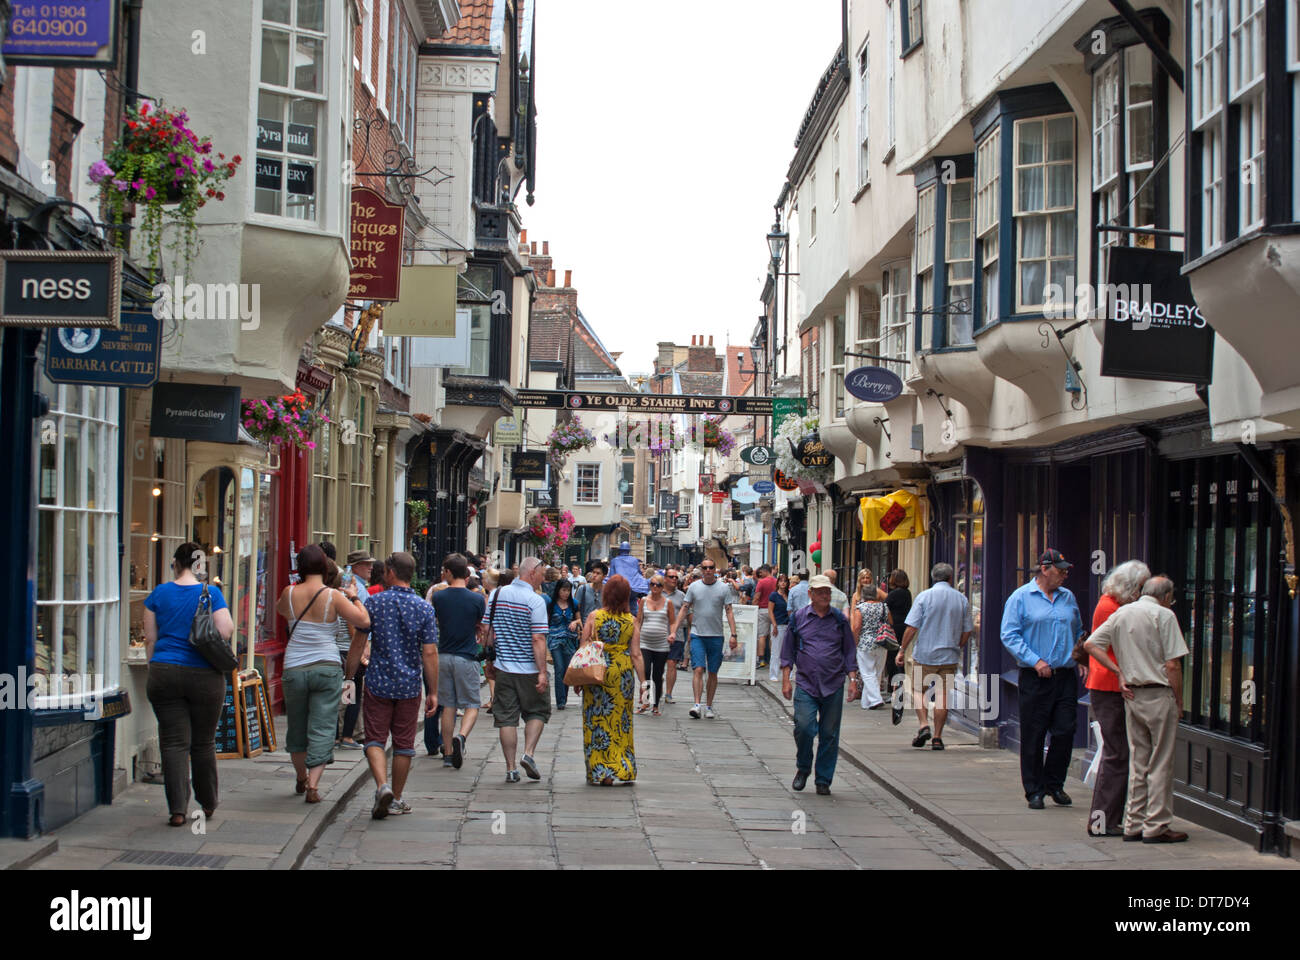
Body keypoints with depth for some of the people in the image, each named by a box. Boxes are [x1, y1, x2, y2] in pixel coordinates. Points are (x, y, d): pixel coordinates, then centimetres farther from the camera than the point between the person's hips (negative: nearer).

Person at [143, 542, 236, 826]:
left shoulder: (159, 593, 3)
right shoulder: (211, 594, -4)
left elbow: (150, 639, 5)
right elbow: (226, 632, -13)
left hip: (164, 674, 1)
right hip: (204, 676, -1)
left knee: (173, 743, 2)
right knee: (203, 742, 12)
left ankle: (177, 809, -5)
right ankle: (207, 804, 24)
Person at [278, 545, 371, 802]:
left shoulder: (290, 593, -3)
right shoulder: (334, 597, -9)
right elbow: (364, 621, -13)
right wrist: (354, 597, 2)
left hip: (294, 669, 2)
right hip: (328, 667, -2)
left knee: (297, 727, 18)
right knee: (322, 728, 1)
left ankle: (302, 778, 34)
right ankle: (313, 784, -10)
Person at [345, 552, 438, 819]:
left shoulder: (374, 602, -5)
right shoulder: (424, 608, -3)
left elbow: (358, 643, -2)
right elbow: (429, 653, -5)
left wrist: (349, 676, 10)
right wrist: (433, 692, 0)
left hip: (378, 684, -1)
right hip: (409, 686, 1)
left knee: (375, 739, 4)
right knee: (403, 743, 11)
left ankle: (382, 785, -19)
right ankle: (396, 799, 19)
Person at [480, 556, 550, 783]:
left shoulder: (497, 594, 4)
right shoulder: (535, 600, -13)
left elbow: (487, 631, 8)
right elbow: (538, 639, -17)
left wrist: (490, 662, 17)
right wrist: (542, 672, -15)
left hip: (504, 668, 4)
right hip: (529, 669, -4)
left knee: (506, 717, 7)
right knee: (537, 712, 15)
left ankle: (511, 769, 7)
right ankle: (528, 754, -1)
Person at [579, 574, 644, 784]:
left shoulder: (594, 617, -7)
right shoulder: (631, 620, -2)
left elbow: (583, 649, -4)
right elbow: (636, 654, -3)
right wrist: (643, 682, 3)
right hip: (623, 672, 2)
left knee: (598, 721, 7)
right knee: (620, 722, 12)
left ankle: (602, 771, 4)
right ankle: (624, 770, 12)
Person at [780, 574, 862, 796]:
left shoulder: (839, 619, 8)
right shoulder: (799, 617, 5)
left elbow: (849, 651, 13)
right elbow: (788, 651, 9)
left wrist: (853, 680, 5)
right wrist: (786, 680, 3)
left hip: (834, 686, 1)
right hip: (806, 684, -1)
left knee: (829, 734, 2)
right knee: (804, 727, -13)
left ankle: (823, 780, 12)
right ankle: (803, 768, 13)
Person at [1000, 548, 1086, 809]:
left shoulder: (1068, 597, 14)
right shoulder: (1021, 597, -1)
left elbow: (1078, 633, 24)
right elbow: (1009, 636, -7)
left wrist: (1080, 659, 8)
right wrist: (1035, 661, -15)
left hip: (1066, 677, 4)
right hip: (1035, 679, -4)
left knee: (1065, 731, 0)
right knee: (1033, 736, 0)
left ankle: (1054, 783, 18)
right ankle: (1034, 790, 10)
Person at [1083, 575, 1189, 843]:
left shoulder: (1120, 614, 10)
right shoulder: (1163, 615, -9)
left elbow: (1090, 644, 10)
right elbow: (1173, 664, -13)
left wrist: (1119, 673, 8)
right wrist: (1179, 701, -3)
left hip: (1132, 695, 6)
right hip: (1159, 694, -6)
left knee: (1137, 761, 12)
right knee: (1160, 763, -1)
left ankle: (1134, 824, 15)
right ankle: (1156, 826, 1)